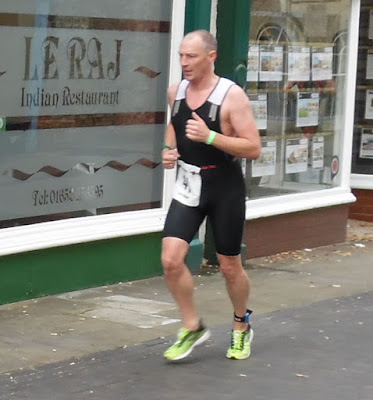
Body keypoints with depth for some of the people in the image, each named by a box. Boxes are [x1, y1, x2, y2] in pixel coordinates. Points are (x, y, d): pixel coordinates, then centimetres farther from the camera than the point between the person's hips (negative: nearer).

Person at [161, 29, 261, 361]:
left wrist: (210, 137, -29)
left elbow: (254, 148, -18)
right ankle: (192, 328, 9)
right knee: (171, 260, -11)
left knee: (230, 266, 9)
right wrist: (169, 149, 3)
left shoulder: (232, 96, -15)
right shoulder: (176, 92, 2)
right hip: (188, 187, 4)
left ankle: (241, 328, 34)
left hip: (224, 188, -4)